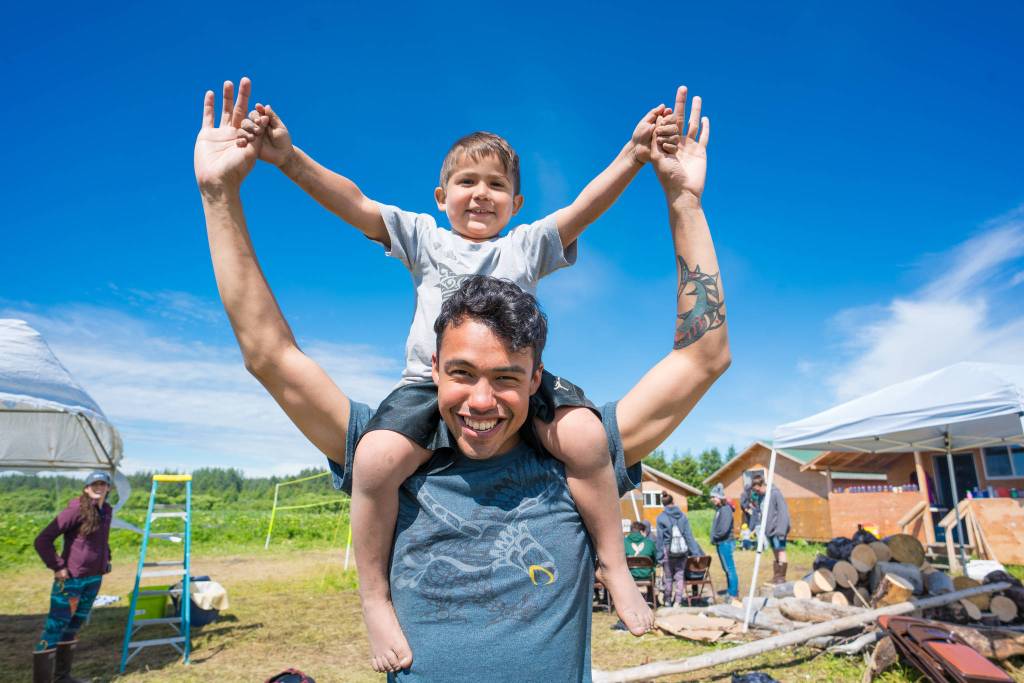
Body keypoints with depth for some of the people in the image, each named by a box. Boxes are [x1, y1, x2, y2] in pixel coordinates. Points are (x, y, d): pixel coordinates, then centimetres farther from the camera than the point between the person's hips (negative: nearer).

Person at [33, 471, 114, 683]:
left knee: (74, 626, 16)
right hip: (71, 579, -7)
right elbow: (42, 540, -16)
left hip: (95, 579, 7)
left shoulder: (107, 511, 7)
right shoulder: (77, 510, -16)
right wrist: (57, 567, -15)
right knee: (55, 627, -3)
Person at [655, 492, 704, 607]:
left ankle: (667, 600, 23)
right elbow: (689, 535, -1)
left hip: (668, 550, -2)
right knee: (680, 576, 9)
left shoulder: (661, 518, -6)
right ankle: (678, 601, 7)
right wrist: (695, 552, 1)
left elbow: (660, 537, -6)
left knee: (668, 576, 11)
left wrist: (660, 554, -2)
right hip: (682, 550, 2)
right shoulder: (683, 515, 0)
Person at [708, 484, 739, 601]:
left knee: (730, 569, -2)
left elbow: (724, 529, -24)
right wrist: (714, 538, 4)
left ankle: (734, 594, 4)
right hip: (721, 543, 9)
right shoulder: (719, 509, 12)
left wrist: (714, 537, -11)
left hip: (725, 543, -9)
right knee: (726, 569, 16)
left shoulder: (725, 509, -17)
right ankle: (730, 591, 26)